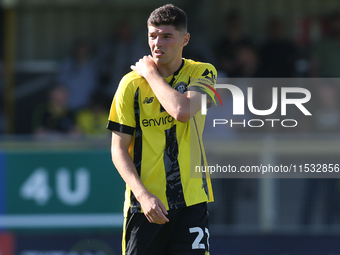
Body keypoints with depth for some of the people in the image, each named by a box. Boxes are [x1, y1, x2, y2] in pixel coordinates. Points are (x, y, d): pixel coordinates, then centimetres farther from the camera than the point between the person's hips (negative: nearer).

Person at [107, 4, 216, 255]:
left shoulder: (202, 73, 2)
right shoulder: (132, 83, 0)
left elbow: (182, 111, -20)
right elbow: (119, 149, 0)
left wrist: (151, 73, -8)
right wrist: (143, 194, -14)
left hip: (190, 201, 0)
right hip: (146, 205, 0)